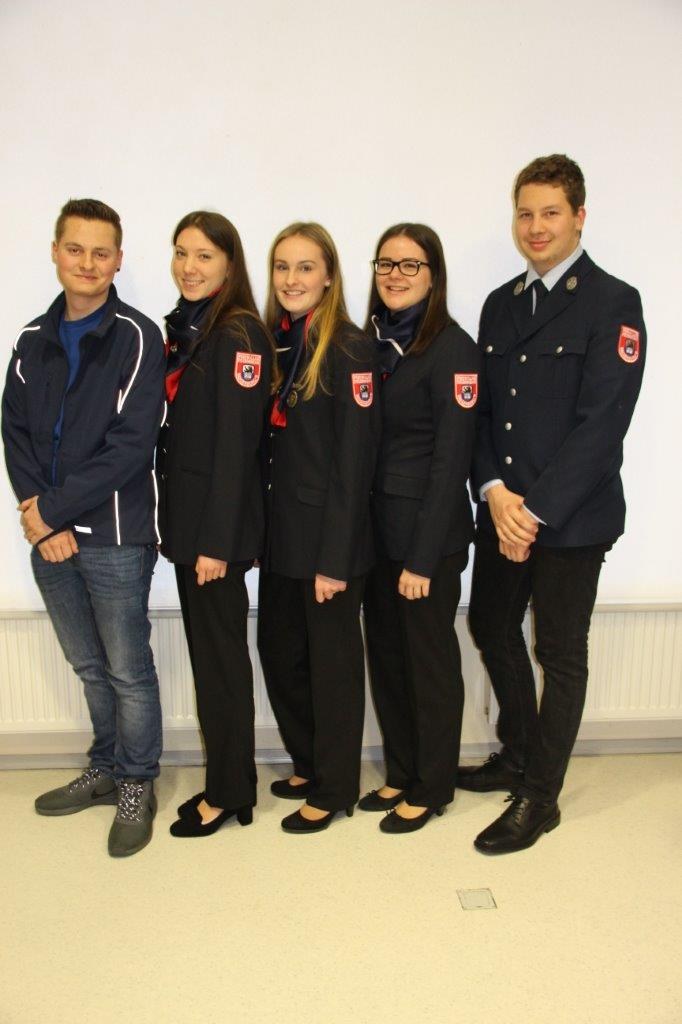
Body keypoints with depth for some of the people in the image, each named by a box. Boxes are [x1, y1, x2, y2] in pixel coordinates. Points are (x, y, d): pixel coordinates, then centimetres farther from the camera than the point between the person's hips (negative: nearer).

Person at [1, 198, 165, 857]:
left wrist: (53, 509, -14)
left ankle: (136, 785, 26)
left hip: (115, 536, -5)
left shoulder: (136, 338, -7)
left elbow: (130, 446, -15)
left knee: (128, 670, 6)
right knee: (89, 666, 19)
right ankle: (106, 769, 37)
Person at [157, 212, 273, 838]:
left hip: (219, 522, -8)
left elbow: (235, 443, -17)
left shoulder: (239, 334, -13)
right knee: (205, 646, 14)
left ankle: (229, 792, 20)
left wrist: (217, 540, -18)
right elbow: (176, 429, 12)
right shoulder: (182, 328, 12)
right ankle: (223, 780, 28)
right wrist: (174, 520, 11)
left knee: (220, 651, 3)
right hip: (185, 512, 8)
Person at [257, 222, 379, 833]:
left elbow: (354, 461, -16)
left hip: (330, 535, -7)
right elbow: (269, 446, 10)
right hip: (281, 532, 7)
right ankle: (307, 764, 37)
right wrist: (263, 530, 7)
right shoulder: (274, 342, 9)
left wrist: (334, 558, -17)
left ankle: (334, 789, 26)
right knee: (279, 651, 15)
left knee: (332, 661, 7)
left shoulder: (348, 348, -12)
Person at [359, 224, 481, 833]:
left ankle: (431, 788, 27)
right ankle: (400, 775, 34)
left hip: (428, 532, -6)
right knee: (386, 656, 15)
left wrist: (423, 557, -16)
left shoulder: (452, 348, -11)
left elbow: (451, 460, -14)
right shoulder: (373, 341, 9)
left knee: (430, 662, 8)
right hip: (376, 529, 6)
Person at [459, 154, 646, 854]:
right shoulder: (500, 305, 11)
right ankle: (518, 754, 41)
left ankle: (539, 797, 24)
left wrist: (535, 509, -18)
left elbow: (601, 425, -16)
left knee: (560, 654, 6)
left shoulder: (612, 304, -9)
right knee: (491, 628, 17)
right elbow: (482, 410, 7)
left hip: (572, 517, -6)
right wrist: (494, 492, -9)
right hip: (501, 511, 7)